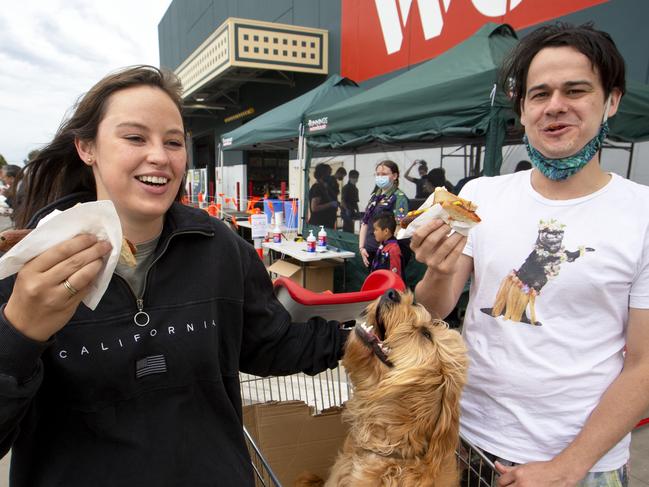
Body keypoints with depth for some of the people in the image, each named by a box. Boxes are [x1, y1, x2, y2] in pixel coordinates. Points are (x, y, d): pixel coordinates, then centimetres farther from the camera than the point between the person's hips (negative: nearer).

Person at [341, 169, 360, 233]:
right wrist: (347, 210, -23)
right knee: (348, 230, -11)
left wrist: (357, 211, 12)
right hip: (346, 212, -8)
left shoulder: (355, 189, 15)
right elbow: (342, 201, -13)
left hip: (352, 213, 8)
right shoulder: (346, 188, -7)